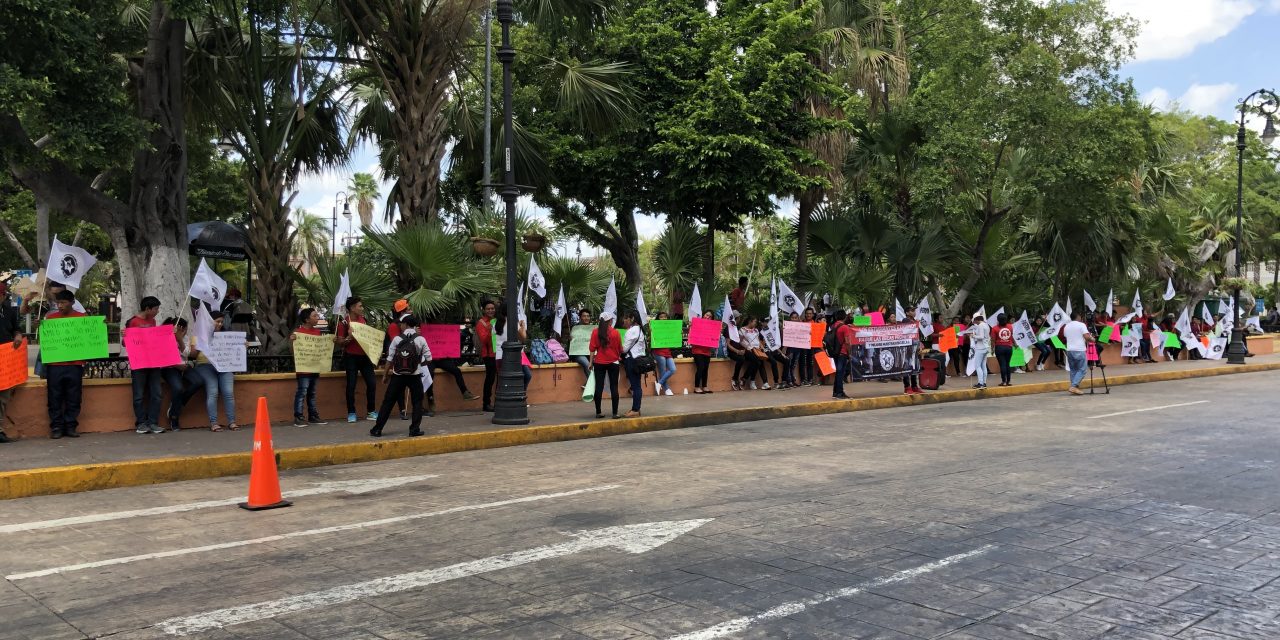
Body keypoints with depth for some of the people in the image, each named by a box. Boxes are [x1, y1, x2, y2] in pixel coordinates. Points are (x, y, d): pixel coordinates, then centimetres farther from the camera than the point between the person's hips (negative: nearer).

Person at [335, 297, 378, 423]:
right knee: (351, 385, -1)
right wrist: (349, 337, -24)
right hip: (351, 357, -5)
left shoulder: (362, 319, 9)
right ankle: (351, 413, 7)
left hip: (364, 356, 5)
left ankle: (371, 411, 12)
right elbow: (340, 343, -8)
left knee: (372, 383, 2)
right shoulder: (344, 322, -8)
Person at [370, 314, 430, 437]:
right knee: (417, 402, 12)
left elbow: (390, 359, -2)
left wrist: (385, 374, 8)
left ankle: (377, 429, 10)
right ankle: (415, 429, 5)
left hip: (398, 376, 1)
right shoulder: (421, 339, -3)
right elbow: (428, 358, -2)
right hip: (415, 376, 0)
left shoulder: (397, 339, -3)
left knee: (388, 401, 7)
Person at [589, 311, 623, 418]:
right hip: (613, 362, -2)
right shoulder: (615, 332, -6)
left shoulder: (595, 332, -3)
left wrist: (591, 362, 5)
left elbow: (592, 348, -2)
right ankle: (615, 413, 1)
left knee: (599, 387, 6)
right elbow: (620, 349, 1)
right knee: (614, 387, 3)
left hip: (599, 362, 2)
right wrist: (619, 356, 21)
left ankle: (598, 412, 8)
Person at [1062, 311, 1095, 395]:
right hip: (1079, 350, -6)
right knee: (1081, 370, -2)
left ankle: (1074, 388, 10)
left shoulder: (1066, 326, 12)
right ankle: (1074, 386, -15)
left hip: (1069, 350, 6)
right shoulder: (1081, 325, -6)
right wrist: (1092, 339, 7)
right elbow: (1087, 337, -14)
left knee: (1073, 370, 12)